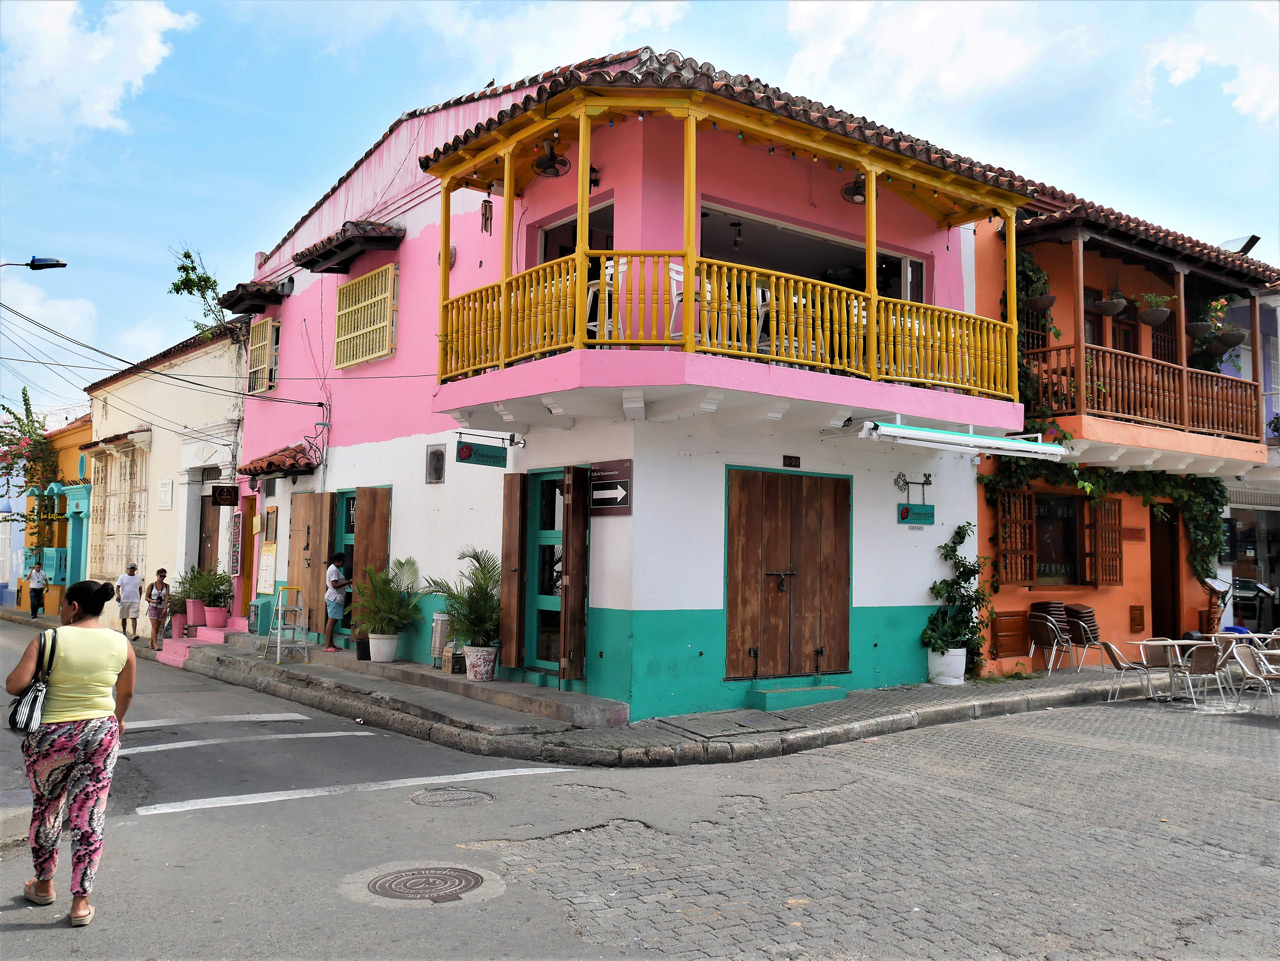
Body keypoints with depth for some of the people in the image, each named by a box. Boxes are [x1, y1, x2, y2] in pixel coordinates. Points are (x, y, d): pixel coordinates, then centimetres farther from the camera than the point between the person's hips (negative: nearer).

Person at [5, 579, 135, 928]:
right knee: (88, 817, 8)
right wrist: (118, 719, 29)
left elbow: (15, 685, -17)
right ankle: (81, 902, 12)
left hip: (51, 738, -1)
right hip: (101, 735, 2)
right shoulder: (121, 644, -3)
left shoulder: (49, 640, -13)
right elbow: (126, 694, 9)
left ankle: (44, 885, 38)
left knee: (45, 809, 21)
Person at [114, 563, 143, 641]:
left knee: (134, 617, -11)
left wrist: (139, 599, 15)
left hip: (135, 601, -1)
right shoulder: (122, 577, 3)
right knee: (124, 618, 8)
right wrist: (118, 595, -21)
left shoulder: (138, 578, 8)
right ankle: (124, 634, 20)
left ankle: (134, 634, -20)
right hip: (124, 600, 1)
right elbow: (117, 587, -3)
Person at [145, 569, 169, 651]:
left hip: (161, 608, 3)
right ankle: (155, 644, -17)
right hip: (153, 607, -3)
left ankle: (151, 643, 23)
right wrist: (152, 601, -18)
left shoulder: (166, 586, 5)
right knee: (154, 626, -12)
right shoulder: (151, 585, 0)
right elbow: (146, 597, 2)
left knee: (158, 627, 8)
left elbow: (166, 597, -4)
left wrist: (165, 607, -16)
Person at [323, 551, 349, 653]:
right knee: (331, 621, -10)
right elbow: (335, 585, -22)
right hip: (334, 598, -11)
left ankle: (331, 644, 16)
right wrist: (348, 582, -21)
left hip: (334, 598, 11)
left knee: (332, 621, 12)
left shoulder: (335, 569, 18)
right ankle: (327, 645, -9)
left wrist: (346, 583, 14)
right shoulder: (334, 570, -14)